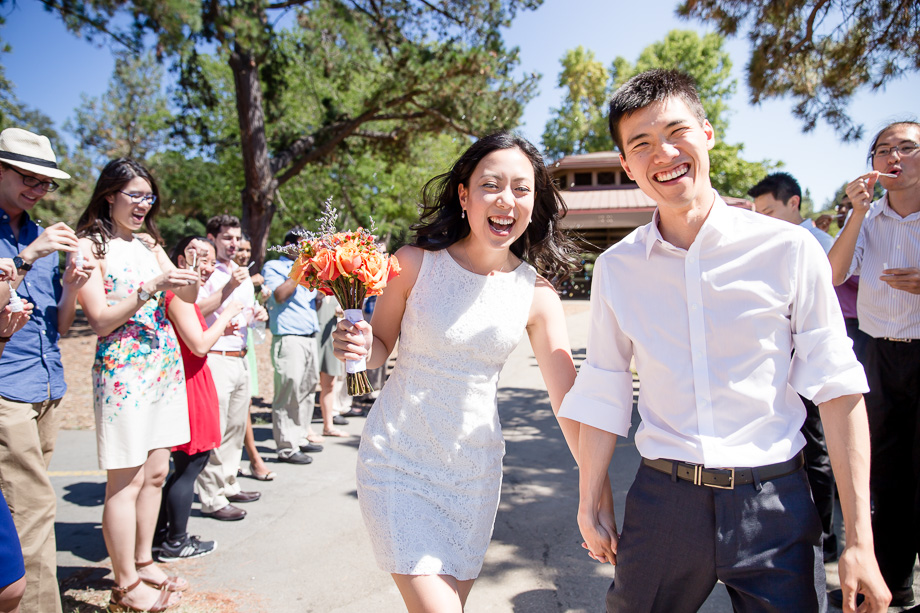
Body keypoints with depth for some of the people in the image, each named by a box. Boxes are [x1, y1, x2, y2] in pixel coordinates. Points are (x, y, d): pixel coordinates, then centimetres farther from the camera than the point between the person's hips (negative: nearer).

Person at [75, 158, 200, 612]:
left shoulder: (150, 245, 14)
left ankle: (144, 563, 28)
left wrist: (194, 269, -14)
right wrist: (151, 287, -19)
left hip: (166, 367, 7)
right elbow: (101, 320, -11)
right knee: (125, 481, 1)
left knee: (156, 472, 13)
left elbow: (188, 297, 6)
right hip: (122, 369, -6)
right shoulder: (90, 246, -5)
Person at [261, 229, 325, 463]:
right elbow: (279, 295, -16)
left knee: (307, 391, 11)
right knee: (288, 394, -7)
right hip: (289, 338, -8)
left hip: (310, 337, 8)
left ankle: (300, 438, 22)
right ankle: (286, 447, -1)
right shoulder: (273, 267, 1)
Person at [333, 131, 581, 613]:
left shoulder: (536, 294, -7)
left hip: (474, 466, 3)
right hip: (397, 460, -2)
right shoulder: (415, 264, -11)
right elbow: (381, 348, 3)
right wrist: (357, 345, -20)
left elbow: (569, 401, -5)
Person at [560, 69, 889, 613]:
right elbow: (602, 394, 6)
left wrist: (860, 540, -6)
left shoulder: (789, 250, -6)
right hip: (663, 500, 2)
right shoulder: (616, 268, 1)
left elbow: (838, 388, -4)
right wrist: (590, 505, 9)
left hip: (774, 504, -1)